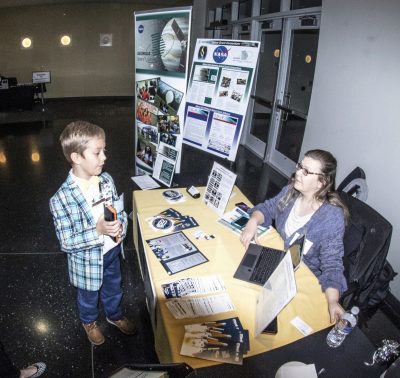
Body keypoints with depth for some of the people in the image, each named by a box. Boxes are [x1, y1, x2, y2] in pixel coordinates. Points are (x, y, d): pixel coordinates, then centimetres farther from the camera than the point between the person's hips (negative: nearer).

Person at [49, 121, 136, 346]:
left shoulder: (107, 180, -14)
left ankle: (115, 316, 59)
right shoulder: (61, 199, -28)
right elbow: (67, 243, -23)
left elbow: (121, 211, 0)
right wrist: (98, 230, -35)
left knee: (113, 288, 30)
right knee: (89, 296, 26)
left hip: (112, 252, 4)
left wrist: (121, 227, -20)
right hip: (87, 260, -4)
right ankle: (90, 322, 58)